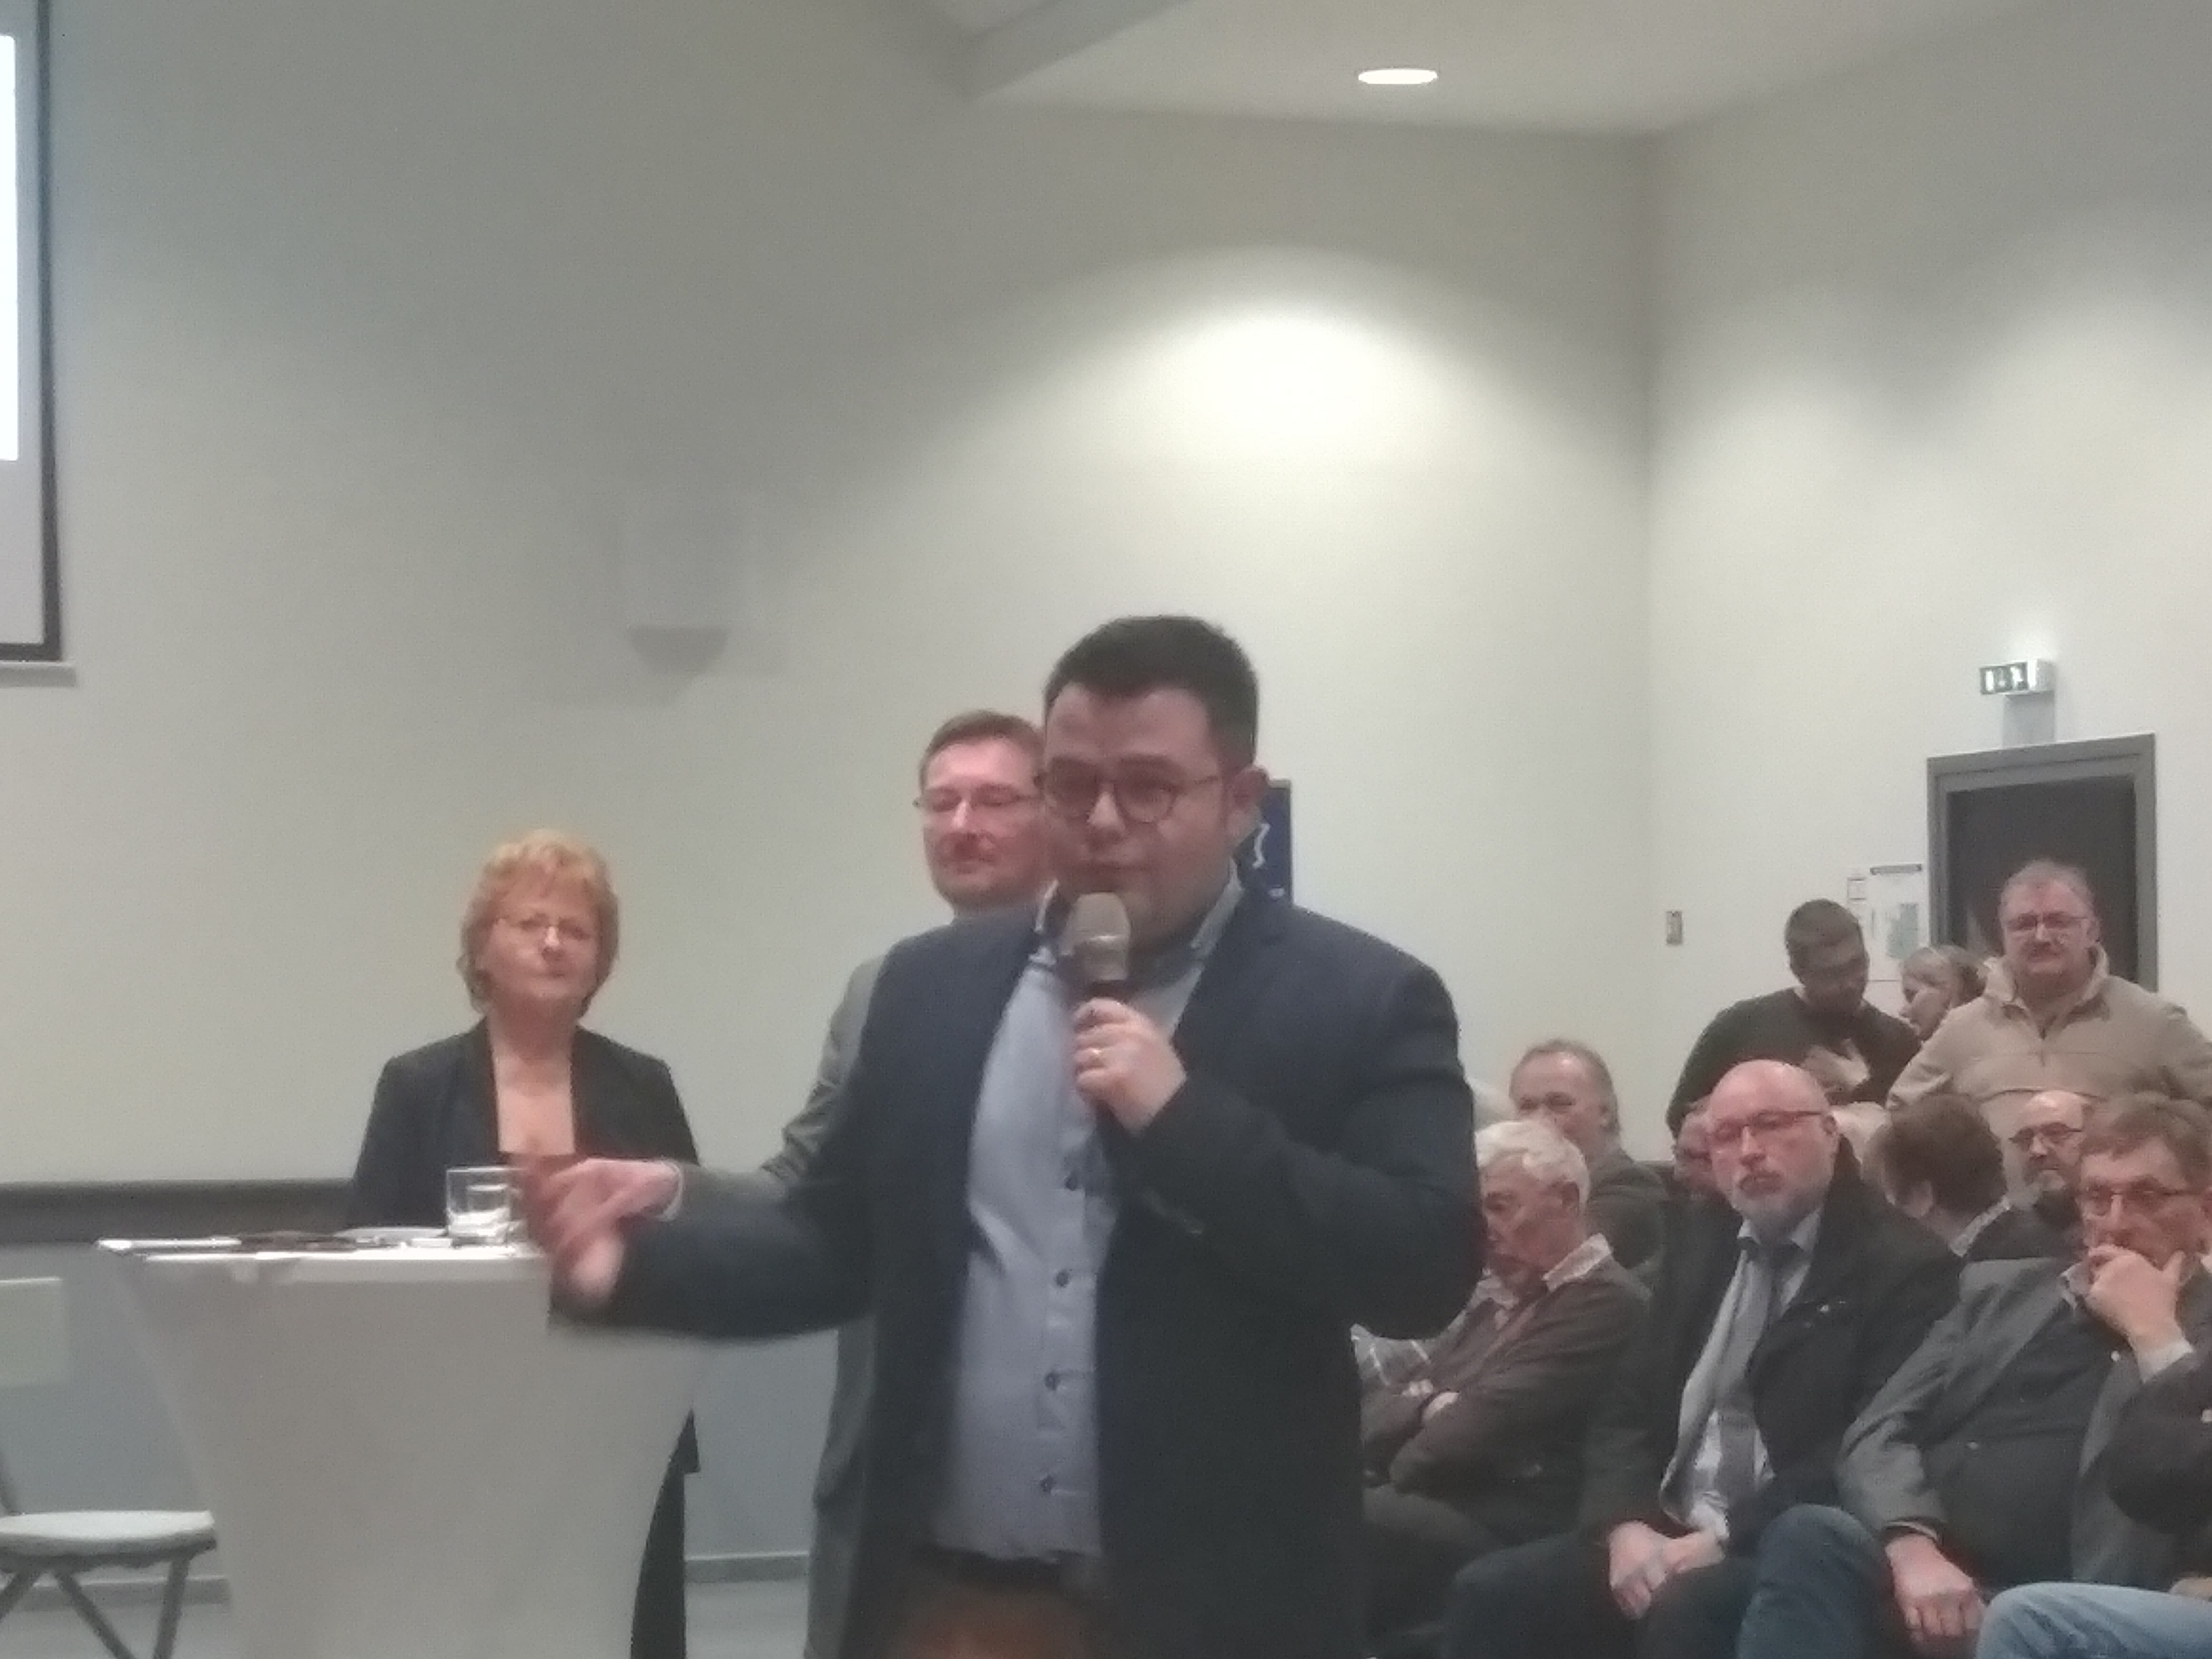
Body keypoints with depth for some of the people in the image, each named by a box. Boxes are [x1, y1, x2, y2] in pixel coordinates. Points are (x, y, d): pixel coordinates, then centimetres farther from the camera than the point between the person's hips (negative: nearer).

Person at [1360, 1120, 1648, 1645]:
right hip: (1428, 1502, 9)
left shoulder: (1607, 1302, -6)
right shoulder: (1495, 1296, 22)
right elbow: (1382, 1408, 16)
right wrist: (1428, 1409, -6)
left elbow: (1489, 1423, -14)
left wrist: (1394, 1471, 0)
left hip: (1503, 1527, -8)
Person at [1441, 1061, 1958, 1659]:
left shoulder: (1904, 1266, -5)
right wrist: (1626, 1527, -6)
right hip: (1663, 1537, 7)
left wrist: (1725, 1539, -20)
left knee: (1685, 1610, -35)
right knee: (1489, 1593, -13)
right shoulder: (1699, 1242, 17)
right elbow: (1630, 1405, 15)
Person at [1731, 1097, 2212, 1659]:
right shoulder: (2000, 1289, 24)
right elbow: (1878, 1433, 12)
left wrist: (2153, 1333, -5)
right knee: (1809, 1537, -30)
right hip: (1913, 1569, 4)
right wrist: (1914, 1548, -9)